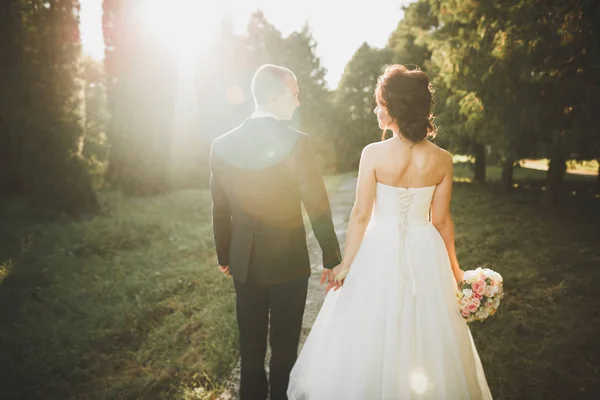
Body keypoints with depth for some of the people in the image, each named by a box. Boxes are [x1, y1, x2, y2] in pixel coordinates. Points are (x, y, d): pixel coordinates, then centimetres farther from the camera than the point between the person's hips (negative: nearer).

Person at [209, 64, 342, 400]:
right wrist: (332, 258, -2)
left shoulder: (223, 145, -3)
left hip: (244, 262, 4)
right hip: (288, 260, -4)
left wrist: (224, 255, 15)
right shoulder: (296, 142, -17)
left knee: (250, 345, 19)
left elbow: (220, 208, 3)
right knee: (284, 346, 14)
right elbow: (318, 207, -13)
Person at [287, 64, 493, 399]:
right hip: (424, 251, 3)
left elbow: (361, 215, -12)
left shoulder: (373, 154, -16)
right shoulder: (442, 160, -8)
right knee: (424, 337, 21)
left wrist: (346, 264, -1)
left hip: (380, 250, -2)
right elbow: (441, 220, -3)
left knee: (370, 336, 17)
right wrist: (454, 266, 12)